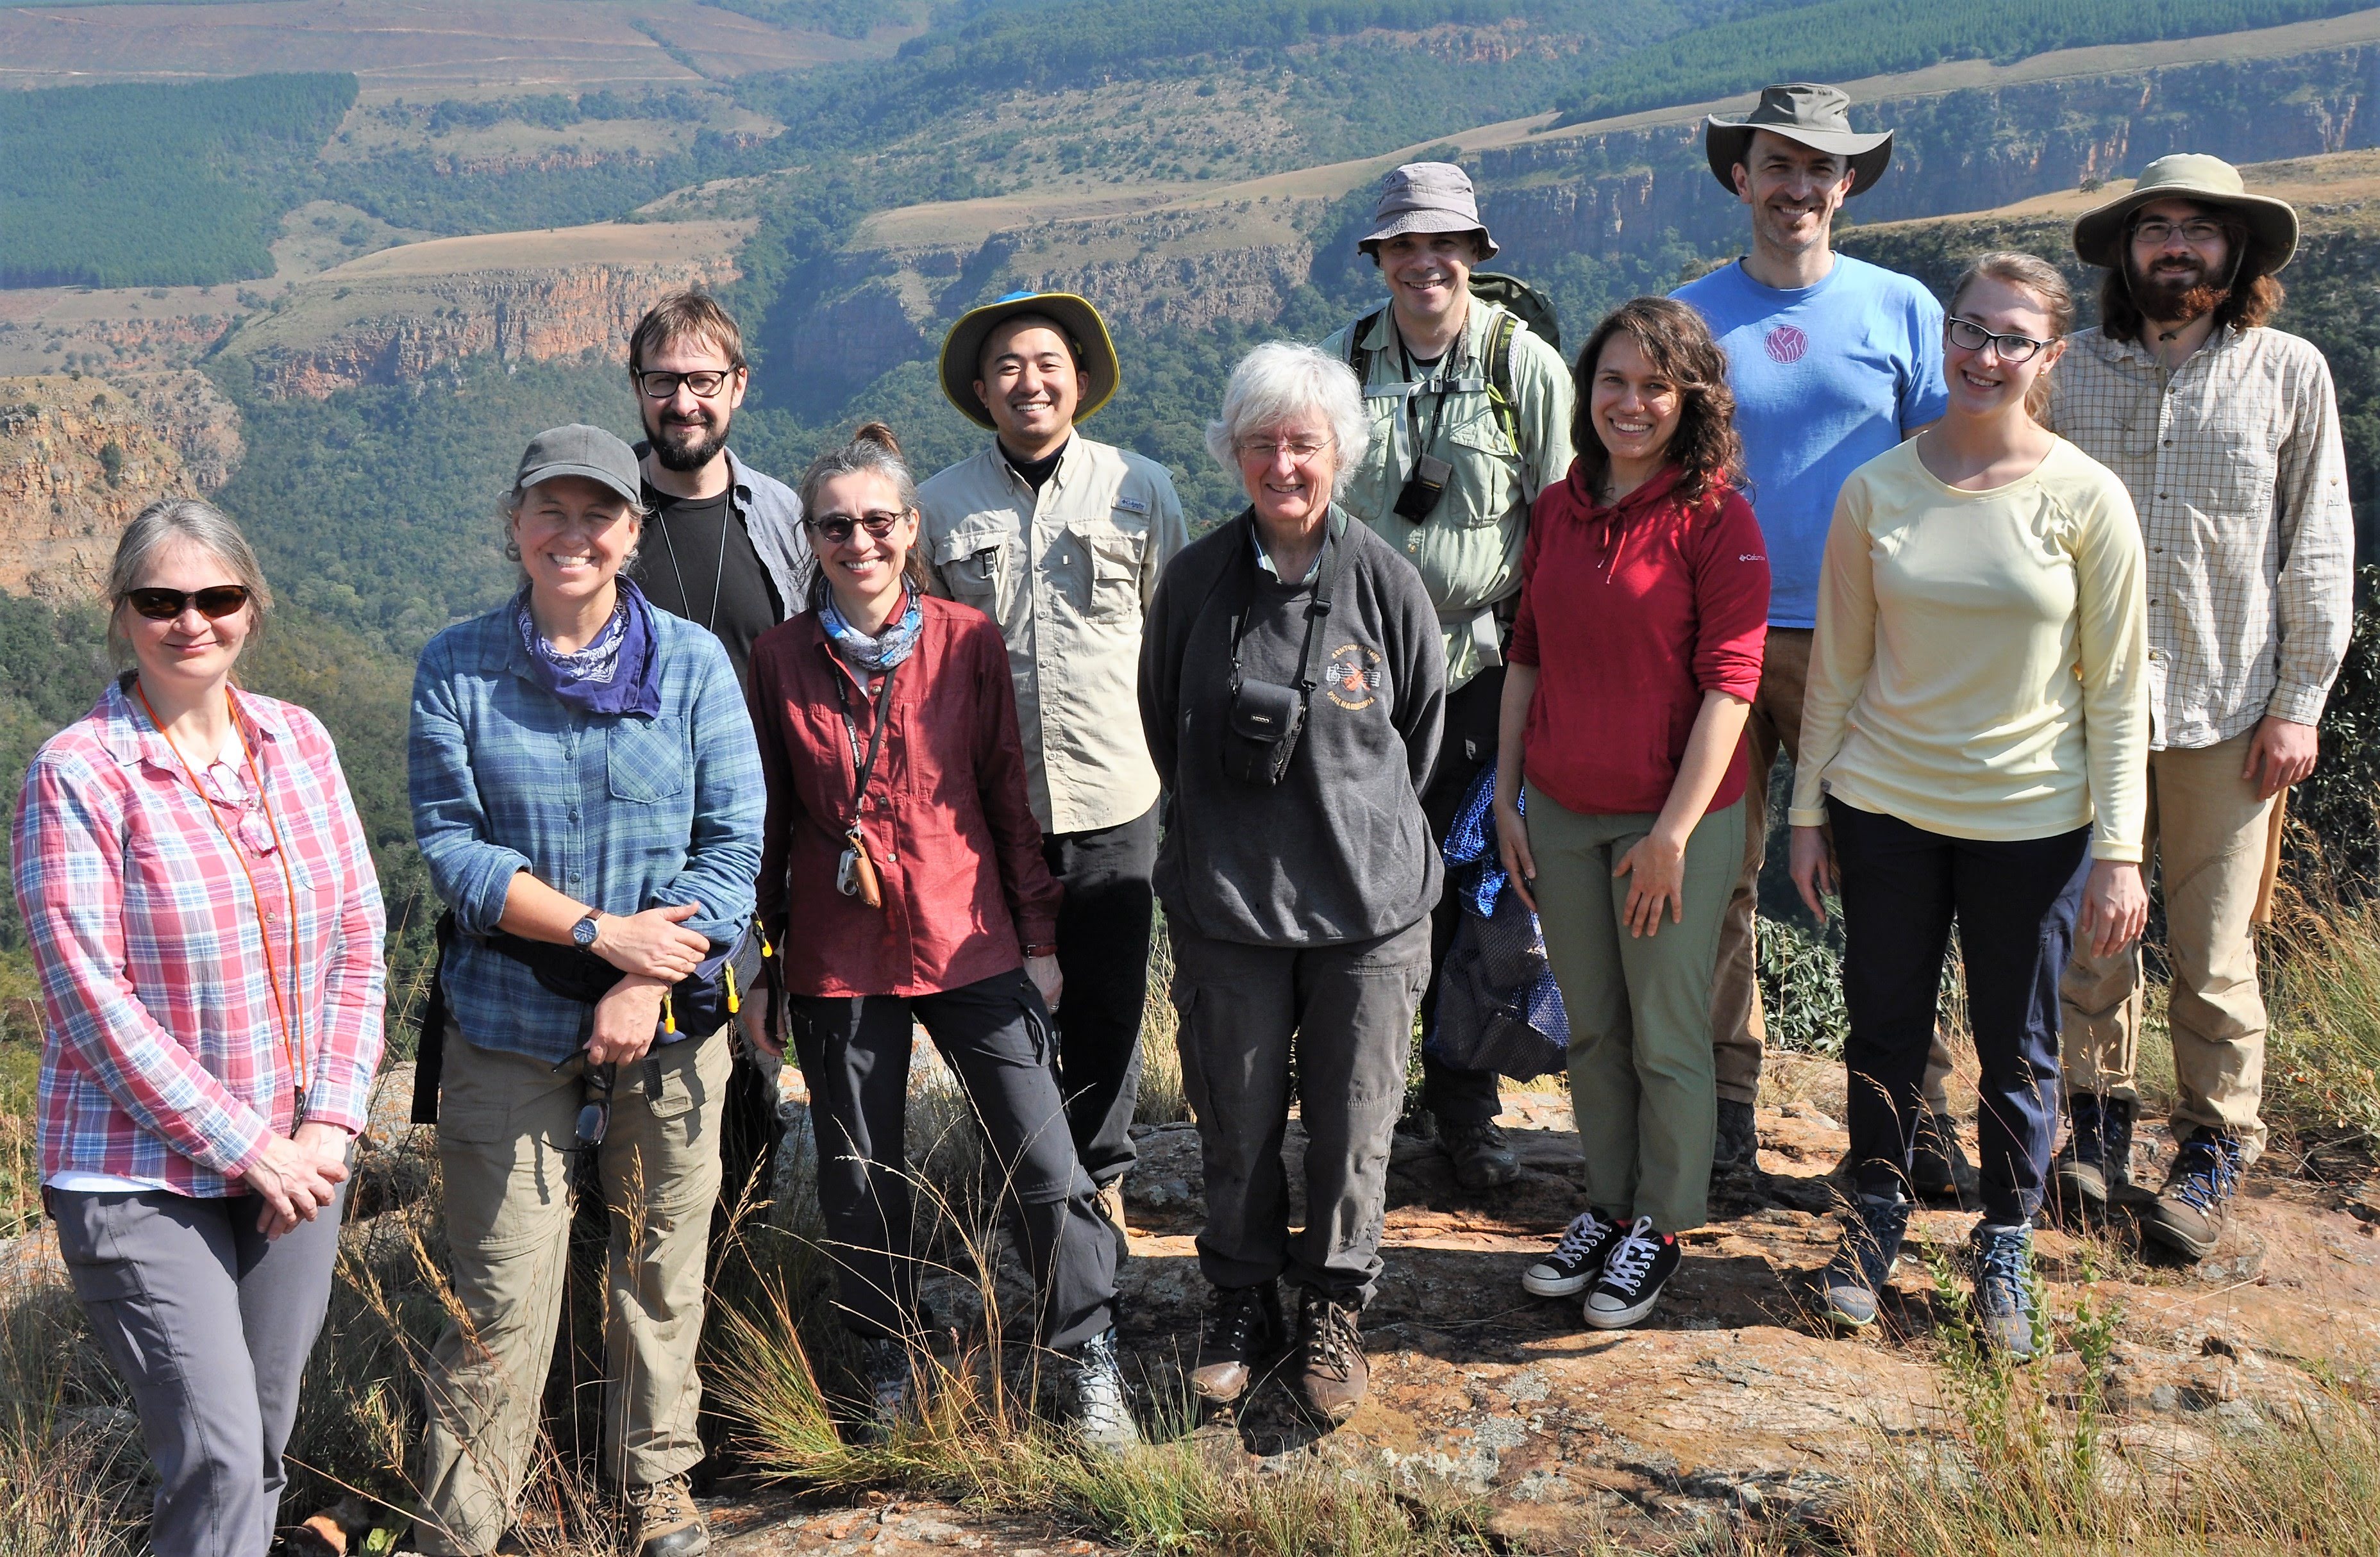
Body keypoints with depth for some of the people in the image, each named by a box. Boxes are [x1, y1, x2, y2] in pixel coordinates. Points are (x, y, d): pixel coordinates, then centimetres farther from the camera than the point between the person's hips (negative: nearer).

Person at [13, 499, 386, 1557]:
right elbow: (89, 998, -14)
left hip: (294, 1162, 5)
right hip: (141, 1179, -5)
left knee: (265, 1444, 13)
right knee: (217, 1460, -10)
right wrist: (245, 1145, -14)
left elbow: (358, 942, 6)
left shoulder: (298, 740, 4)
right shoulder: (78, 772, -10)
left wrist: (331, 1122, -4)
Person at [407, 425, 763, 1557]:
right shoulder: (457, 667, 0)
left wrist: (642, 989, -13)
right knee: (501, 1299, 1)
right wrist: (601, 930, -15)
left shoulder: (692, 661, 0)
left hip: (670, 1029, 1)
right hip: (507, 1028, -1)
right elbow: (451, 847, -5)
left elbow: (733, 845, -3)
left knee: (662, 1273, 12)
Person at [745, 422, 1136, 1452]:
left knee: (1043, 1166, -1)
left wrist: (1038, 935, 2)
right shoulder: (780, 657, 2)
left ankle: (1090, 1368, 17)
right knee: (859, 1182, 11)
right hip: (837, 960, 1)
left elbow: (1010, 791, 3)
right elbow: (769, 814, 7)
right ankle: (888, 1375, 30)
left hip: (970, 943, -1)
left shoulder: (968, 641, 0)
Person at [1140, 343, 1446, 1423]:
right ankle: (1240, 1304, 31)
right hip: (1225, 905, 1)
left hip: (1368, 906, -1)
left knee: (1353, 1128, 8)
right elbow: (1162, 725, 11)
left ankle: (1334, 1312, 28)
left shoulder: (1383, 581, -4)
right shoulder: (1196, 579, -1)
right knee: (1236, 1125, 10)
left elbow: (1423, 724, 9)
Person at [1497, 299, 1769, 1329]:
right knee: (1590, 1028, 16)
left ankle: (1660, 1226, 25)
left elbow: (1730, 683, -14)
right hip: (1561, 815, 5)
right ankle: (1607, 1204, 33)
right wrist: (1507, 797, 9)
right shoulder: (1557, 510, 5)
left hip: (1673, 819, -5)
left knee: (1667, 1032, 8)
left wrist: (1674, 831, -16)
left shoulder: (1716, 519, -11)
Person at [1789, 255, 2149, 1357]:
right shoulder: (1878, 490, -2)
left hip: (2031, 819, -1)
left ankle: (2005, 1245, 30)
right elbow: (1836, 666, 4)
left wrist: (2118, 850, -7)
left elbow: (2116, 688, -4)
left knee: (2016, 1047, 10)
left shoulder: (2086, 499, -6)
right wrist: (1808, 813, 5)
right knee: (1884, 1028, 12)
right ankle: (1875, 1217, 32)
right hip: (1885, 805, 2)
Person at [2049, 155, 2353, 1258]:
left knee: (2214, 951, 2)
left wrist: (2301, 702, -1)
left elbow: (2319, 552, 3)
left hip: (2227, 711, -1)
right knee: (2090, 930, 7)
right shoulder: (2076, 373, 5)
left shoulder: (2290, 374, 2)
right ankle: (2100, 1121, 25)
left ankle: (2215, 1148, 18)